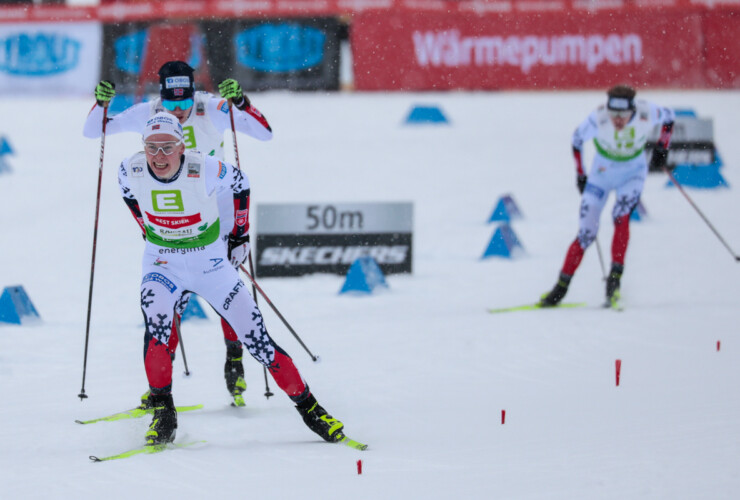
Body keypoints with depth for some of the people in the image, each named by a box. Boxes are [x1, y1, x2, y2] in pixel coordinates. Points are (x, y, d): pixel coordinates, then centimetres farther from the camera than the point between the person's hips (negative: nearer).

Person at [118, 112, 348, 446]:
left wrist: (239, 233, 6)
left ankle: (309, 408, 10)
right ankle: (163, 413, -15)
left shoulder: (205, 170, -24)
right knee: (156, 324, -27)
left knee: (256, 338, -3)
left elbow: (239, 184, -2)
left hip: (210, 263, -1)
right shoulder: (132, 170, -17)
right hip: (162, 263, 1)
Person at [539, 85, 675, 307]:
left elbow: (668, 117, -4)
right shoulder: (598, 119, -30)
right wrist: (580, 175, -1)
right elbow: (578, 138, -8)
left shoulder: (646, 113, -28)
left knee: (621, 216, -27)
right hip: (601, 172, 0)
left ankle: (615, 278, -22)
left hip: (632, 173, 0)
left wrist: (662, 149, -4)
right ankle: (561, 287, 9)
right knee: (586, 234, -5)